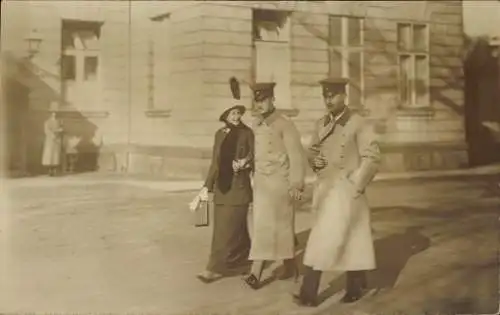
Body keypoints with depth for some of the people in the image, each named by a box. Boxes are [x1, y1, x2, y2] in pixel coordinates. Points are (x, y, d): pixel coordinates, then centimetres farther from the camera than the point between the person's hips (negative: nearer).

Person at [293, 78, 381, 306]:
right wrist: (314, 160, -3)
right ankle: (357, 284, 29)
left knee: (325, 240, -8)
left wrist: (356, 186, -12)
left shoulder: (358, 124, -8)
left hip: (345, 190, -6)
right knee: (349, 237, 15)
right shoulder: (321, 124, 9)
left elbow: (372, 157, -10)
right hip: (325, 189, 6)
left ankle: (309, 294, -2)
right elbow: (312, 150, 21)